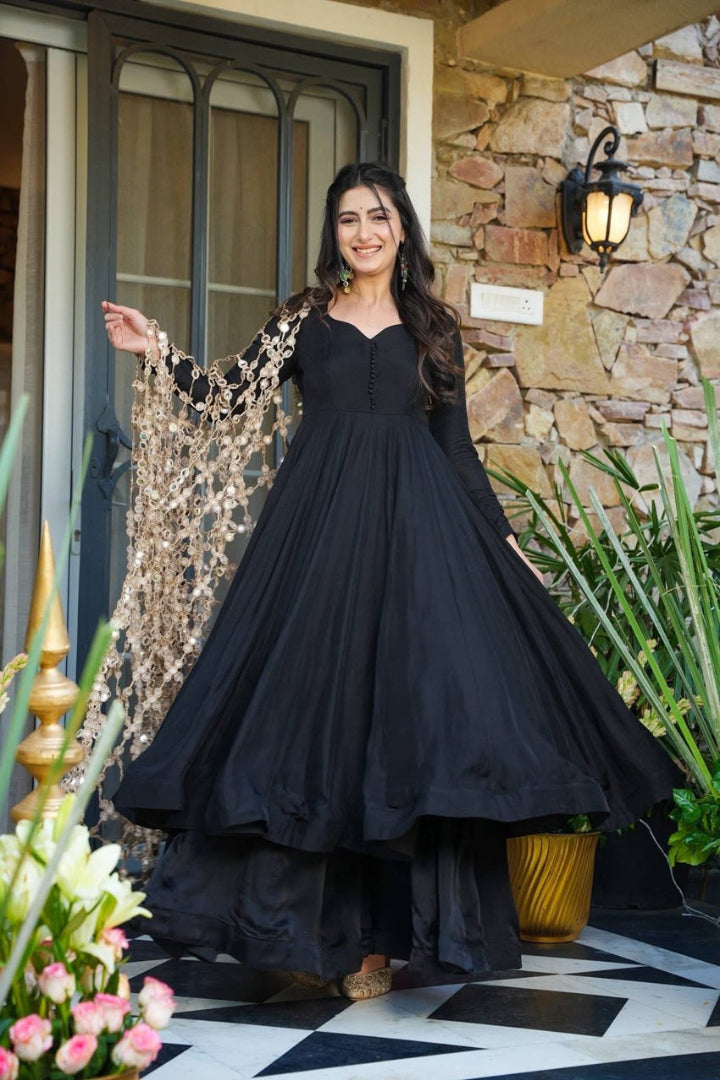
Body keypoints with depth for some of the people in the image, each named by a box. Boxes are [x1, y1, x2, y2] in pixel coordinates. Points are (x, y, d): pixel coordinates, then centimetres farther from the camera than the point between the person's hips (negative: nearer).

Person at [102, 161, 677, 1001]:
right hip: (321, 521, 0)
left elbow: (458, 445, 13)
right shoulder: (303, 318, 10)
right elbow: (227, 399, 8)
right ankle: (316, 927, 7)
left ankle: (378, 936, -1)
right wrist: (158, 352, -3)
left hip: (417, 523, 1)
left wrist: (504, 539, 9)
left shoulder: (434, 326, 12)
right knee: (311, 698, -3)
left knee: (410, 707, -7)